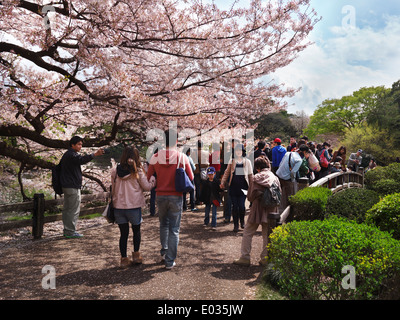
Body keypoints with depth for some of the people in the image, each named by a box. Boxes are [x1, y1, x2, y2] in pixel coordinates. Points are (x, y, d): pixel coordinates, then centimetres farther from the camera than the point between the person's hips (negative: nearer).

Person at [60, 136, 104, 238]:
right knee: (74, 210, -5)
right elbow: (82, 159, -35)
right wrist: (95, 154, -48)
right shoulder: (72, 155, -15)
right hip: (73, 187, -11)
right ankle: (71, 231, -1)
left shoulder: (66, 155, 18)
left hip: (66, 186, 11)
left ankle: (67, 230, 23)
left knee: (67, 209, 15)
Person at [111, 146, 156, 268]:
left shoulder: (115, 171, -1)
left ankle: (124, 259, 15)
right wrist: (153, 179, 14)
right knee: (136, 231, 19)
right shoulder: (138, 171, -9)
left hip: (118, 206, 2)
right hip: (134, 206, -2)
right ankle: (136, 255, 22)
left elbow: (113, 188, 7)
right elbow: (147, 187, -1)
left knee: (123, 233, 11)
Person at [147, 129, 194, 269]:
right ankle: (170, 260, 10)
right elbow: (191, 178, -3)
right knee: (174, 229, 7)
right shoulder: (182, 157, -10)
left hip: (160, 196, 2)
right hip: (176, 196, -2)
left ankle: (164, 250, 25)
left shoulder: (155, 157, -5)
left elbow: (149, 178, 1)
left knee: (163, 224, 26)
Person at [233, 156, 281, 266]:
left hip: (257, 209, -3)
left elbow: (250, 196, -7)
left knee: (247, 233, 9)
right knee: (267, 235, 13)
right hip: (270, 211, 3)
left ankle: (245, 257, 10)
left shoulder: (256, 178, -9)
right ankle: (265, 258, 16)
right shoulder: (275, 178, -1)